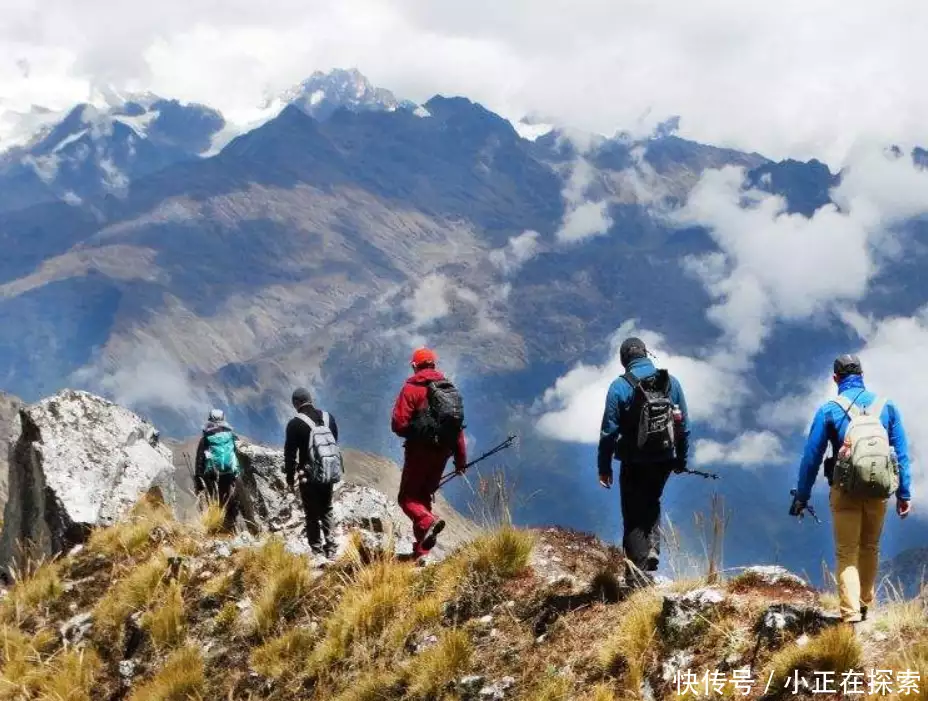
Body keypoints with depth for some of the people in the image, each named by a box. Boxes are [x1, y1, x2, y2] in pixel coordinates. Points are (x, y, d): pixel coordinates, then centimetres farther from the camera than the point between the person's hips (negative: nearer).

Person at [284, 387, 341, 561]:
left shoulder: (295, 424, -10)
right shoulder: (328, 418, 5)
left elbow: (290, 453, -8)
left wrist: (290, 478, 1)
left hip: (309, 476, -4)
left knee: (312, 515, 4)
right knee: (327, 511, 16)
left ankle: (317, 551, 3)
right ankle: (331, 549, 10)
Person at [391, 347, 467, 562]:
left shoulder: (412, 388, -9)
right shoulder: (450, 389, 8)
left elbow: (398, 424, -15)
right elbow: (458, 426, 10)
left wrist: (411, 433, 8)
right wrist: (461, 460, 15)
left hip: (420, 450, -6)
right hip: (442, 452, 6)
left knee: (407, 497, 4)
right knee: (424, 497, 16)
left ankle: (427, 522, -27)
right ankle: (422, 551, 13)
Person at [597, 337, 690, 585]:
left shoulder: (620, 387, -11)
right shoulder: (671, 382, 0)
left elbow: (609, 431, -11)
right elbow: (684, 425, 5)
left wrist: (604, 466, -2)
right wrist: (682, 459, 16)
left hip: (634, 463, -3)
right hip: (664, 461, 3)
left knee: (634, 517, 6)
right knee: (651, 504, 26)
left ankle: (637, 574, 0)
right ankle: (652, 549, 9)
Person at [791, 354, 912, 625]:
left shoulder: (829, 410, -3)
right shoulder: (886, 406, 4)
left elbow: (811, 457, -2)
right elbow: (901, 453, 4)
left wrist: (801, 497, 5)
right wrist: (904, 494, 8)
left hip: (846, 490, -2)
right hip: (879, 490, 3)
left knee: (847, 553, 1)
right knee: (870, 548, 20)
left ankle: (851, 615, -12)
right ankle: (865, 605, 31)